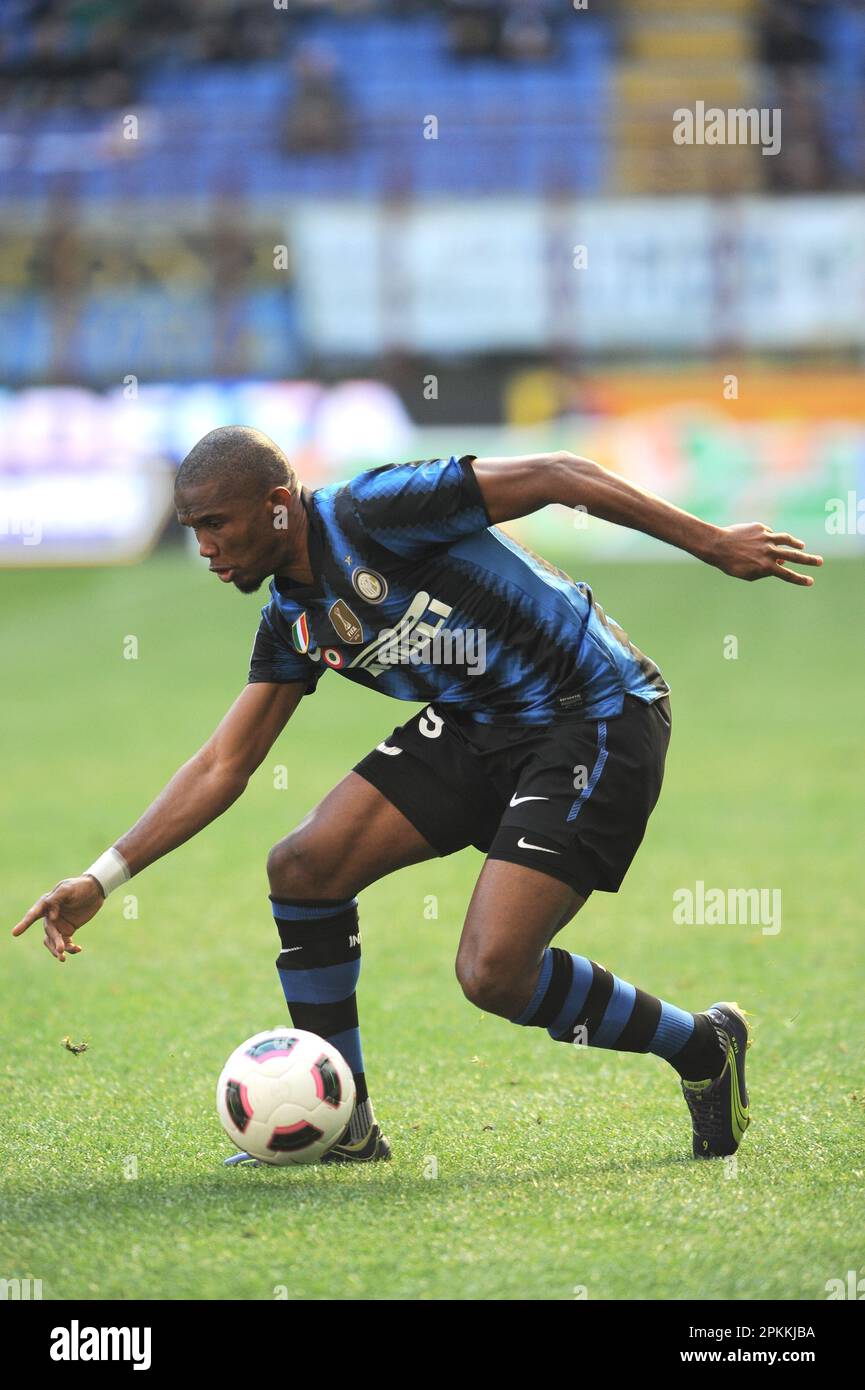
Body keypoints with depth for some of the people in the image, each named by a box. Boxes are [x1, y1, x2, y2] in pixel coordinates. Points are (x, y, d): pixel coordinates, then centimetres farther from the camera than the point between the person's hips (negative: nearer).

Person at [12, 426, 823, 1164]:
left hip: (597, 720, -8)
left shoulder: (371, 512, -19)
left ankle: (701, 1049, 7)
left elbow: (553, 477, -18)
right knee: (302, 866, -4)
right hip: (477, 729, 8)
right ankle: (345, 1127, 8)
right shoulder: (293, 621, 7)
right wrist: (102, 879, 4)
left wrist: (712, 544, -17)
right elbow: (223, 766, 11)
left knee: (493, 974, -18)